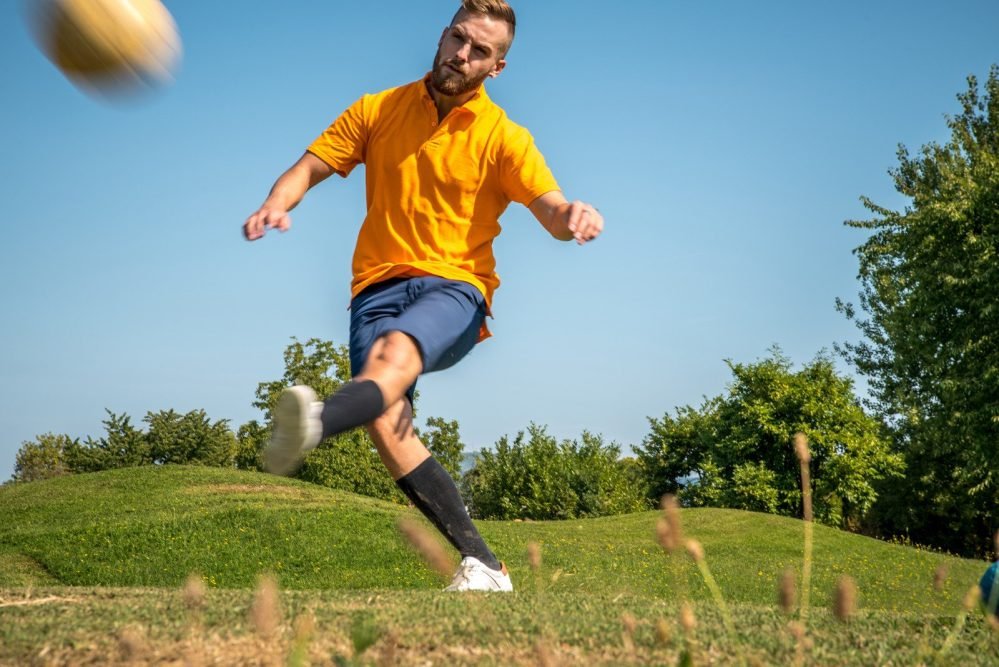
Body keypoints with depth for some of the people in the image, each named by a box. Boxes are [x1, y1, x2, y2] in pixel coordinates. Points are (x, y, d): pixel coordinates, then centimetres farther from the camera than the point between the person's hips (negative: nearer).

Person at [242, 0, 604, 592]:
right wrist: (278, 203, -10)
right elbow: (310, 167, 13)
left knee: (399, 348, -37)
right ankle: (483, 562, -20)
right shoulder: (377, 110, 14)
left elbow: (552, 212, -5)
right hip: (379, 285, 2)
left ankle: (315, 425, -67)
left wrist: (572, 216, -31)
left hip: (454, 287, -2)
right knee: (386, 421, -23)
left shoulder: (504, 137, 6)